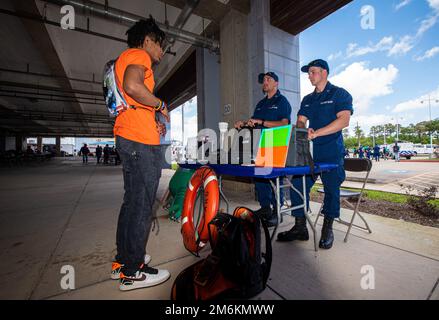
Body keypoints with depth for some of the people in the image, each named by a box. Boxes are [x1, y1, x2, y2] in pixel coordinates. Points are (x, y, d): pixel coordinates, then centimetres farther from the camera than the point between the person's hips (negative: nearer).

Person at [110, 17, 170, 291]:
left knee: (132, 202, 15)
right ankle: (132, 272, 12)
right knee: (142, 205, -4)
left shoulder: (124, 58, 31)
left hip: (128, 139, 10)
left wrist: (152, 122, 17)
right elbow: (132, 86, -23)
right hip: (141, 140, -10)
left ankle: (123, 260, 28)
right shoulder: (139, 55, 0)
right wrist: (161, 106, -7)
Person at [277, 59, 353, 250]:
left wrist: (317, 133, -21)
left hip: (332, 152, -4)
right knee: (298, 185, -3)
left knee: (331, 189, 3)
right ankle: (300, 228, 10)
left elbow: (344, 120, -12)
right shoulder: (307, 100, 20)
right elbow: (300, 122, 12)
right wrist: (303, 131, -11)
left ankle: (327, 230, 21)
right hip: (309, 151, 5)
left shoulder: (339, 94, 2)